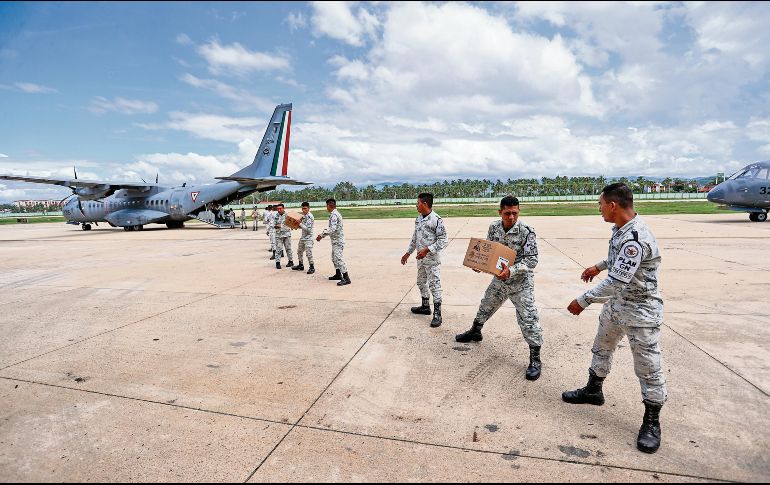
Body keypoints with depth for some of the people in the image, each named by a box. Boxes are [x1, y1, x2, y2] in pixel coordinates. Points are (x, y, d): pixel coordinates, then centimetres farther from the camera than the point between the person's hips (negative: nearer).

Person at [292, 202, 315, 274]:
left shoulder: (310, 217, -17)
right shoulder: (303, 216, 9)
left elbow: (308, 229, -23)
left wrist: (300, 224, -21)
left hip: (308, 238, -9)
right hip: (302, 237, 9)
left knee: (309, 253, -7)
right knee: (299, 251, 17)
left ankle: (312, 267, 6)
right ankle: (301, 266, 31)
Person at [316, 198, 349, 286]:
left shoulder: (334, 215, -18)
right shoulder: (335, 214, 14)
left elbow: (332, 229, -28)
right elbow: (331, 228, 20)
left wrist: (322, 235, -23)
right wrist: (322, 235, 14)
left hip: (337, 240, -11)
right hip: (336, 240, 11)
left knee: (338, 258, -13)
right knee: (334, 258, 20)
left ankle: (346, 278, -14)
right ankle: (338, 274, 31)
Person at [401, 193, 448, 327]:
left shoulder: (436, 219, -17)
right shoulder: (418, 219, 9)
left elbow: (443, 240, -18)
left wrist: (427, 250, -22)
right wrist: (408, 253, 21)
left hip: (432, 258, -9)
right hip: (420, 257, 9)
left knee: (434, 284, -5)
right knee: (421, 282, 18)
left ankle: (437, 314, 2)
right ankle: (425, 306, 35)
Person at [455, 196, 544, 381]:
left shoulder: (527, 232, -22)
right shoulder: (494, 227, -7)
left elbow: (532, 260, -23)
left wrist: (511, 270, -37)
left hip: (520, 282, -5)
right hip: (499, 279, 5)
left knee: (528, 319, -7)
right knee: (485, 307, 22)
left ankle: (535, 359, 8)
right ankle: (475, 332, 48)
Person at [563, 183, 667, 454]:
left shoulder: (634, 238, -31)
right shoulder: (621, 229, 0)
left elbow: (616, 282, -31)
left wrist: (583, 301, -25)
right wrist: (599, 266, 23)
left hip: (641, 311, -10)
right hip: (616, 304, 10)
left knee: (648, 367, 4)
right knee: (601, 350, 22)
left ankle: (652, 421, 22)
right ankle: (593, 390, 41)